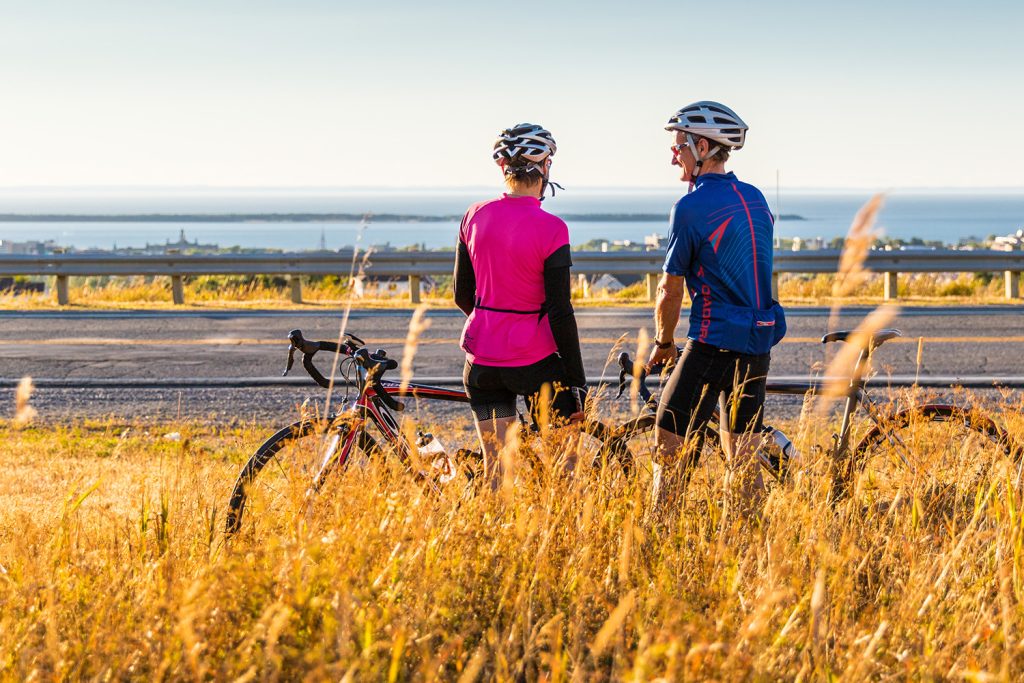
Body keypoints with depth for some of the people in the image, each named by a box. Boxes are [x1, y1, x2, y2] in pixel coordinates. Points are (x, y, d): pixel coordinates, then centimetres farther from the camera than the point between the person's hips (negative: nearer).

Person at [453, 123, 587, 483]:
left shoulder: (475, 216, 1)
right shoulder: (550, 228, -14)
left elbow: (462, 295, 9)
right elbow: (560, 311, -13)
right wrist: (577, 382, -7)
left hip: (482, 360, 5)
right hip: (535, 359, -5)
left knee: (496, 471, 12)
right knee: (561, 468, 7)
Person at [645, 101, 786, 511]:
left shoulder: (691, 207, -12)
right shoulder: (755, 199, 11)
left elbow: (671, 288, -7)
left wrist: (663, 343, 9)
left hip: (714, 340, -8)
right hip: (760, 339, 8)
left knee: (672, 447, -2)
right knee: (743, 457, 13)